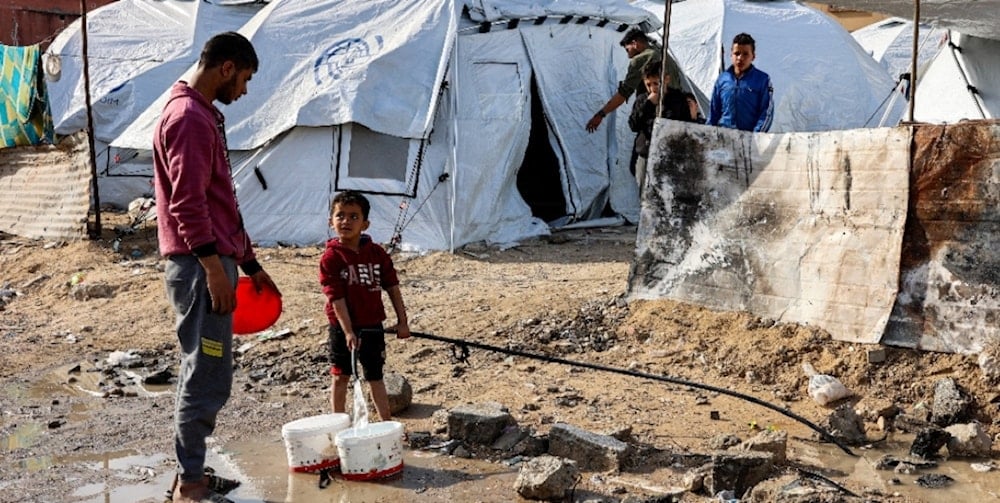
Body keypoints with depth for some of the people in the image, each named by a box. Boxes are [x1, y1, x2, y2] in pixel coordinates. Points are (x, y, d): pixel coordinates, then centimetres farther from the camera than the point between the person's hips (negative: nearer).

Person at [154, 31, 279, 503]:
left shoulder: (204, 115, 19)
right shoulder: (189, 117, -13)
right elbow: (187, 204, -20)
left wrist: (250, 262, 23)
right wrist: (215, 269, -22)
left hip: (213, 261, 11)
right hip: (200, 265, -11)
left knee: (202, 375, 14)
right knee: (208, 379, -5)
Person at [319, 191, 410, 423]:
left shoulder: (377, 253, -1)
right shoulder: (331, 257, -11)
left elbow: (392, 287, 4)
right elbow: (336, 298, -16)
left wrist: (402, 321, 1)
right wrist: (348, 332, -21)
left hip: (372, 326, 2)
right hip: (343, 327, -2)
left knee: (375, 377, 11)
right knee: (340, 376, 10)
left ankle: (387, 422, 17)